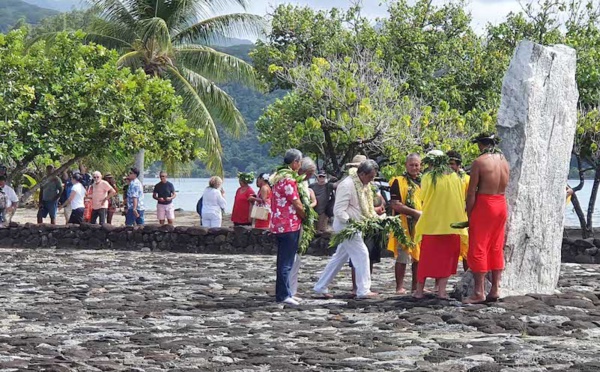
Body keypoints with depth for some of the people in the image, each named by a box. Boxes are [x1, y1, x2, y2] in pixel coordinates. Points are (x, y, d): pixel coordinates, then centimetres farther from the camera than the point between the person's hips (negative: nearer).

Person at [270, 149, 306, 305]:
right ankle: (284, 295, -5)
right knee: (286, 262, -6)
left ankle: (283, 293, 20)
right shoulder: (289, 179, -16)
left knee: (283, 261, 14)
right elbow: (297, 204, -15)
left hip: (278, 226, 10)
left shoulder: (278, 177, 15)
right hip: (289, 225, -10)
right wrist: (305, 217, 0)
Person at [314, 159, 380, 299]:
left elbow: (367, 207, 20)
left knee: (340, 257, 14)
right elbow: (339, 210, -22)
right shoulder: (347, 185, -19)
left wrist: (375, 217, 3)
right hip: (346, 226, -10)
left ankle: (321, 287, 21)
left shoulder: (364, 185, 10)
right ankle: (363, 290, -4)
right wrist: (351, 222, -30)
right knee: (362, 254, -9)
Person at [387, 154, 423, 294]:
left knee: (419, 256, 9)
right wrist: (415, 212, -16)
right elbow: (395, 205, -11)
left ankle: (416, 286, 17)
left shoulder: (424, 182, 16)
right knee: (402, 257, -5)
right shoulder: (398, 181, -3)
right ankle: (399, 286, 1)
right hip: (404, 225, -6)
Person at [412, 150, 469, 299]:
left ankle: (419, 290, 9)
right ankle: (441, 290, 1)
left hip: (431, 224, -2)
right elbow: (462, 200, 8)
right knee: (446, 258, 7)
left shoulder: (428, 178, -7)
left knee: (426, 258, 7)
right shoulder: (455, 178, 2)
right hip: (452, 224, 2)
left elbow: (424, 197, -2)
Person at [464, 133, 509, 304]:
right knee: (496, 248, 14)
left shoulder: (479, 162, -13)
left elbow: (472, 192, -13)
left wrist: (469, 215, -6)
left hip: (484, 205, -7)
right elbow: (503, 187, 8)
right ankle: (495, 290, 16)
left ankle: (479, 292, -3)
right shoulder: (504, 161, 7)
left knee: (478, 249, -1)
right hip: (501, 204, 7)